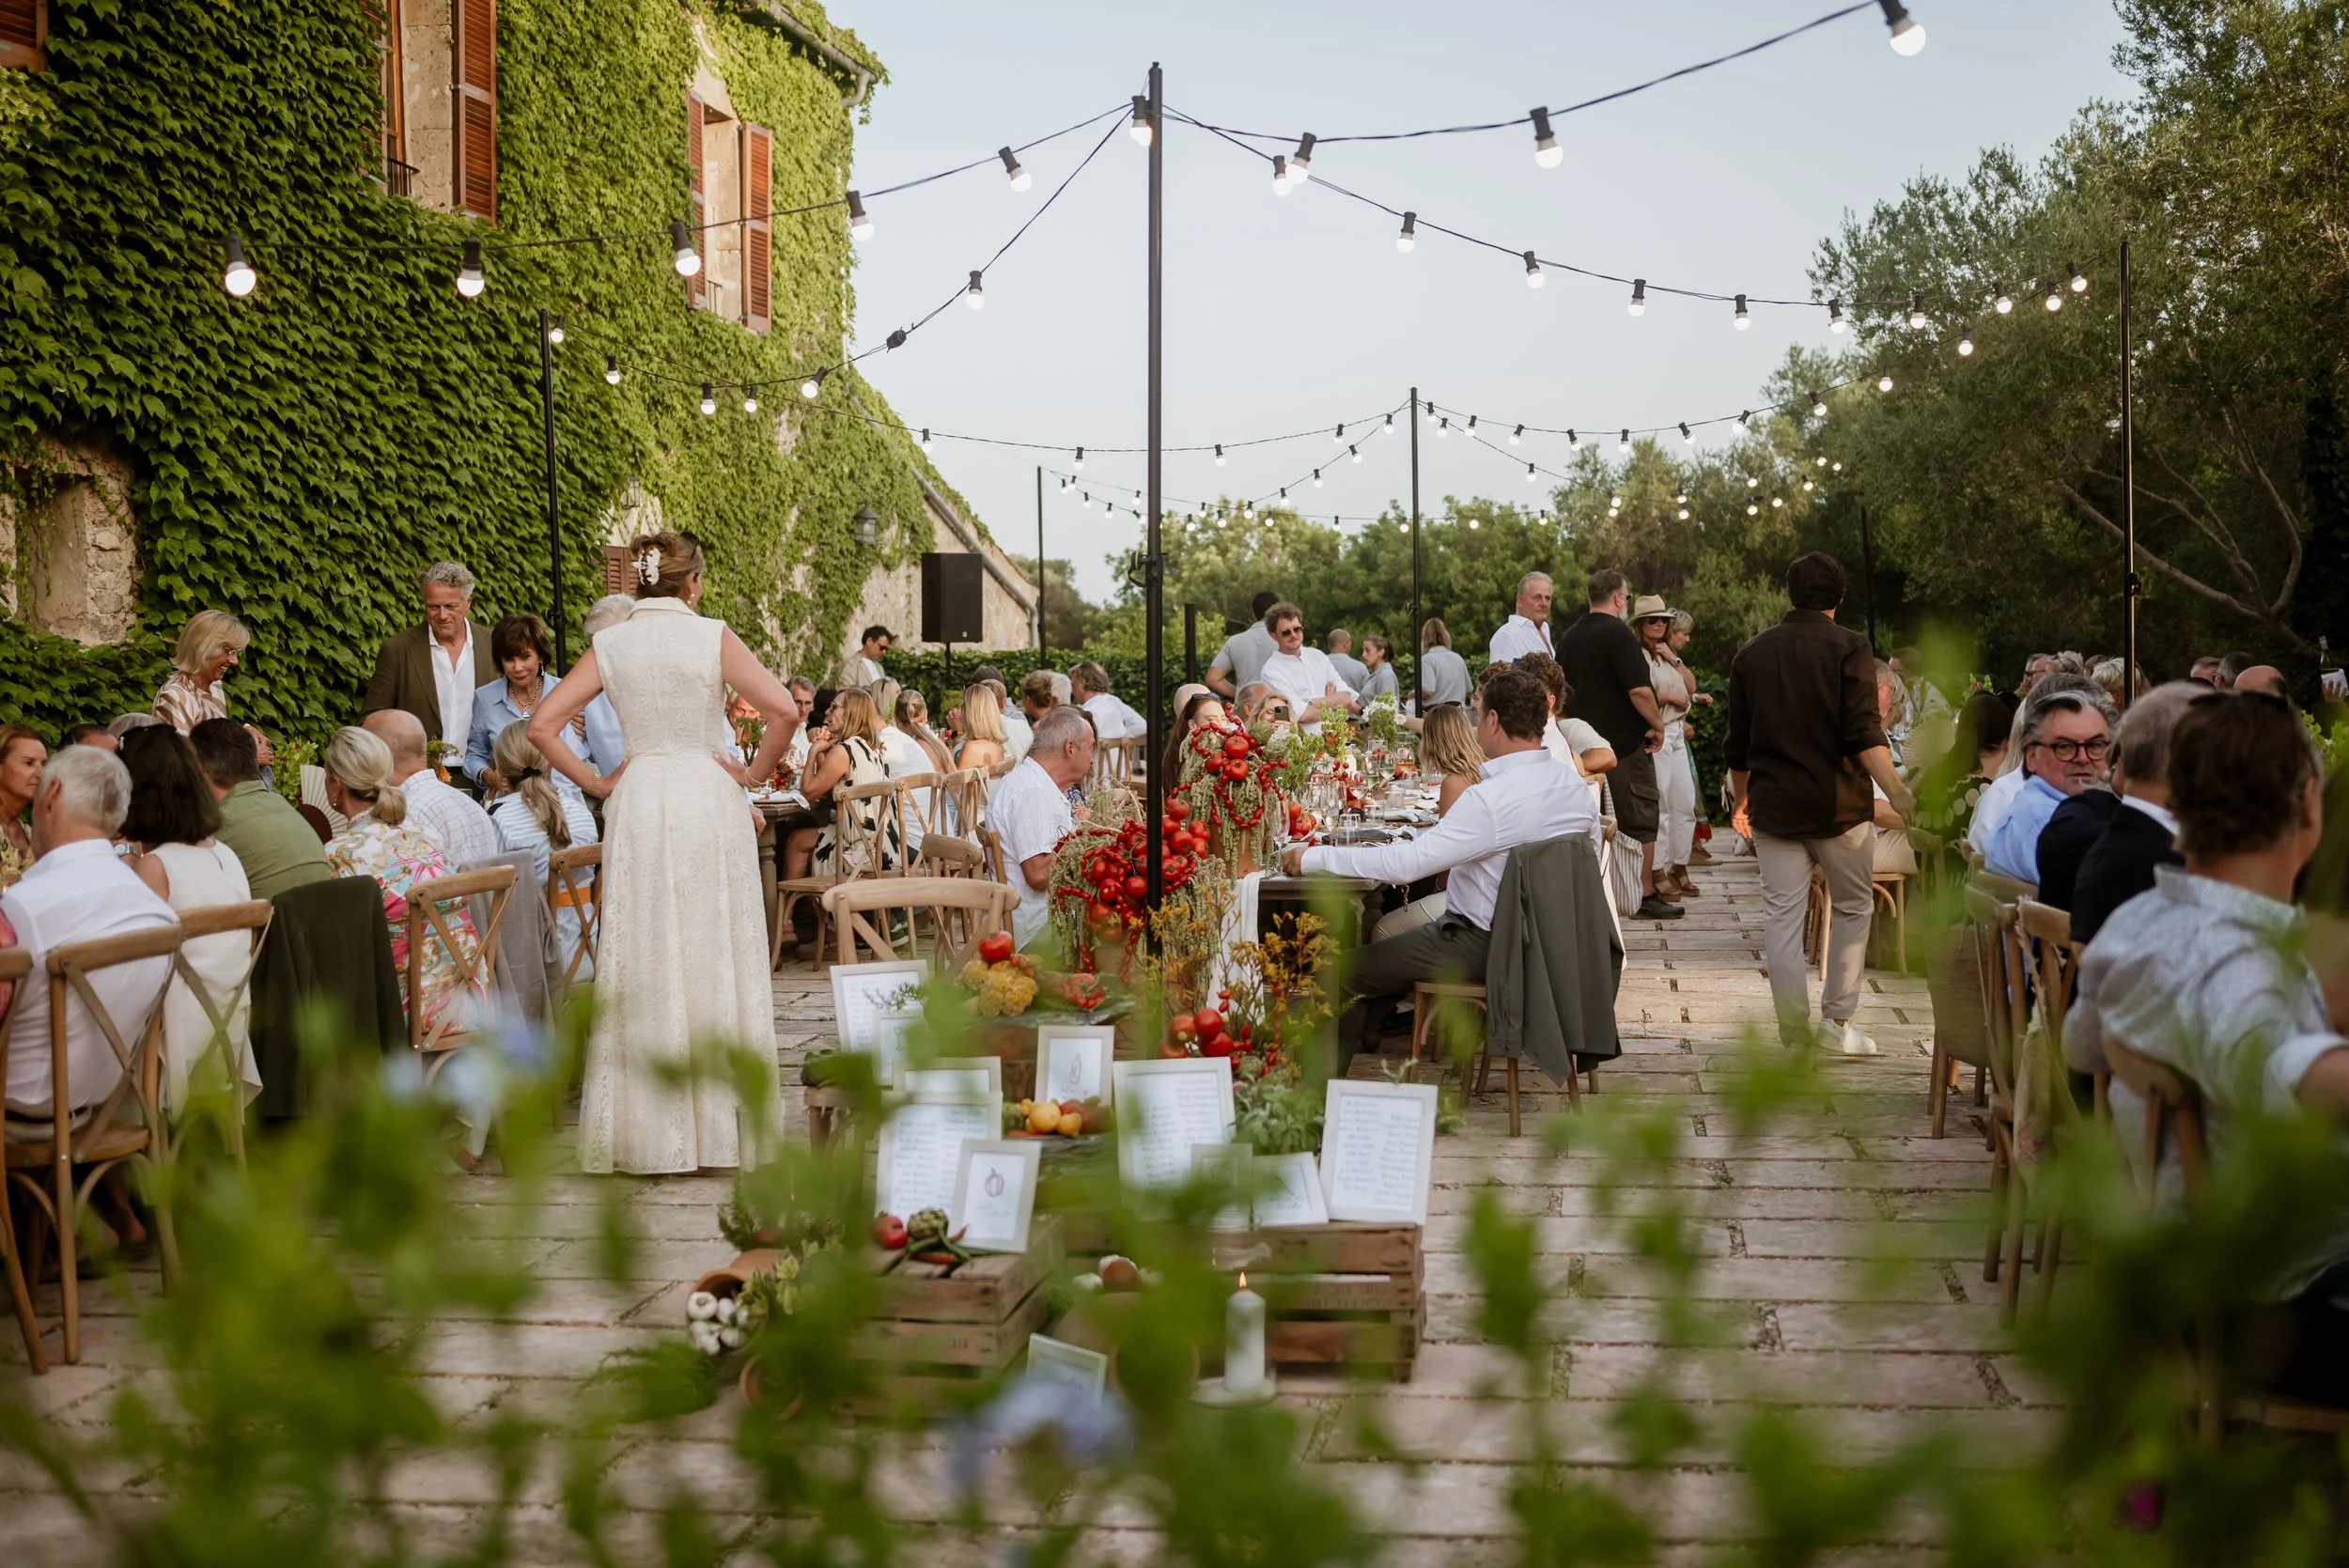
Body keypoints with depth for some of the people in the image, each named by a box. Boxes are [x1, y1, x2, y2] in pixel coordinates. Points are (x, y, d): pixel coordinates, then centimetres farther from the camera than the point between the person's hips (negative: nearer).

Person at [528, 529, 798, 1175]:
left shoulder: (610, 644, 4)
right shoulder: (713, 637, -4)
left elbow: (542, 725, 0)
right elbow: (784, 711, -13)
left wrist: (596, 783, 7)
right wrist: (754, 771, -1)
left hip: (637, 802, 3)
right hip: (708, 799, -2)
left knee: (643, 958, 6)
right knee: (714, 953, 5)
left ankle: (649, 1128, 10)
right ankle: (720, 1116, 9)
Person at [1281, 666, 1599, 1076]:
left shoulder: (1492, 798, -27)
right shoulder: (1576, 788, -2)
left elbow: (1407, 863, -29)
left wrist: (1313, 858, -21)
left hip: (1482, 946, -9)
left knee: (1348, 971, 2)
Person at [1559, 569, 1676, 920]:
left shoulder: (1569, 637, 10)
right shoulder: (1617, 633, -16)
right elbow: (1640, 690, -23)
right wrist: (1658, 725, -10)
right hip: (1627, 742, -8)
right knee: (1640, 821, 1)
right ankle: (1645, 897, 4)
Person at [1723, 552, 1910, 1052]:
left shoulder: (1752, 654, 8)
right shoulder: (1848, 647, -5)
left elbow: (1736, 747, 14)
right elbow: (1865, 736, -16)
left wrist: (1742, 800, 28)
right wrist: (1900, 796, -18)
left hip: (1773, 806, 3)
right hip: (1838, 804, -3)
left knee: (1781, 917, 3)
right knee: (1852, 907, 14)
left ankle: (1795, 1034, 2)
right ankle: (1839, 1016, 12)